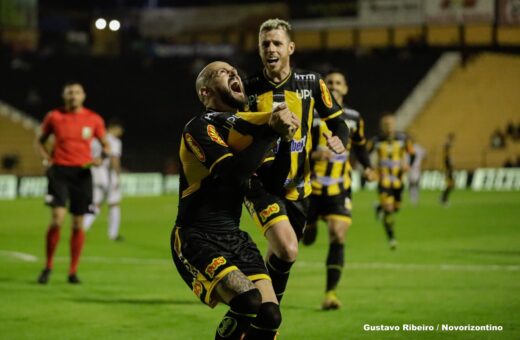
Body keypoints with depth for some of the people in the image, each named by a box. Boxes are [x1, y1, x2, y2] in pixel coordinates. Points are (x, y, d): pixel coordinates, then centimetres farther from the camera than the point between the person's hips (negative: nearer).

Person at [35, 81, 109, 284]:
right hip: (59, 171, -1)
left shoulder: (94, 119, 5)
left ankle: (73, 271, 13)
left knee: (78, 224, 3)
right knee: (57, 219, -15)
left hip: (82, 173, 2)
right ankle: (48, 266, 0)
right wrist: (47, 159, -1)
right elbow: (40, 141, 16)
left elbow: (105, 145, 15)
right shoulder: (54, 117, 4)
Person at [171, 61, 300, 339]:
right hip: (197, 240, -7)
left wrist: (285, 140, -4)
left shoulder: (247, 123, 14)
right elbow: (233, 171, -27)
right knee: (248, 300, -28)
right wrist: (271, 131, -23)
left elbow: (274, 181, 10)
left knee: (269, 316, -9)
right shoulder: (200, 127, -11)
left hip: (233, 237, 7)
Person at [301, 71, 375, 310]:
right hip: (312, 186, -1)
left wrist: (367, 168, 5)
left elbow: (360, 146, 22)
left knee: (338, 236, -15)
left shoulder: (353, 118, 7)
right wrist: (313, 155, -22)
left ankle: (330, 294, -15)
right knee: (307, 238, 7)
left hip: (339, 189, 1)